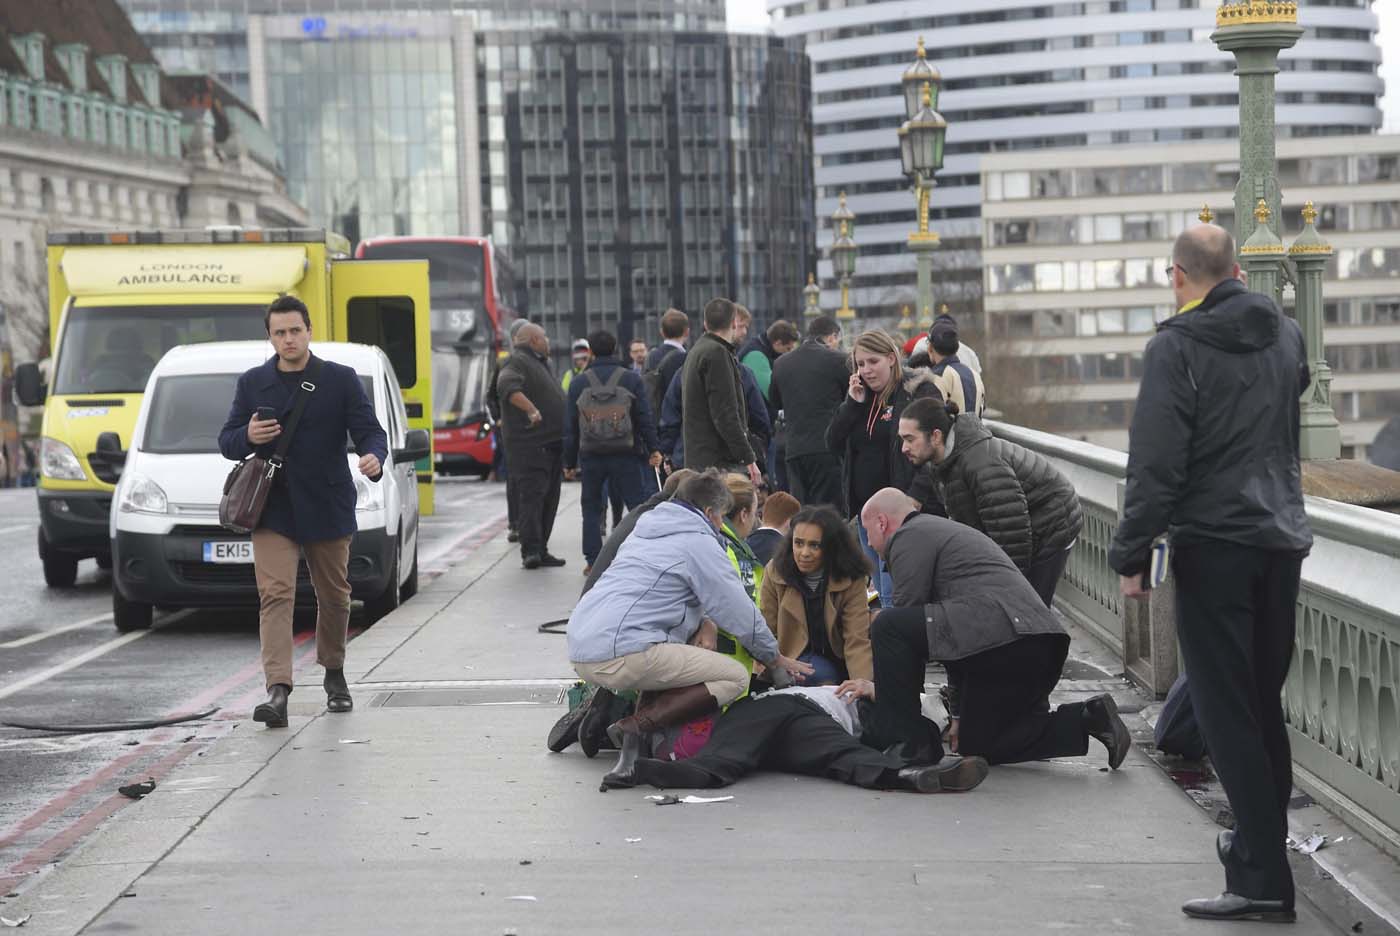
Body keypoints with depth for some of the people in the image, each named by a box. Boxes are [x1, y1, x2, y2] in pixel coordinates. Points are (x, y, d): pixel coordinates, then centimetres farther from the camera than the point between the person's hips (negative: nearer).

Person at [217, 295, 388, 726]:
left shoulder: (341, 380, 2)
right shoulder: (252, 383, 8)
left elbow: (370, 431, -4)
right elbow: (227, 443, 11)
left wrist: (374, 458, -27)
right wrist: (248, 436, -13)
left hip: (328, 509, 0)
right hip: (273, 509, 0)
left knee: (334, 596, 12)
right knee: (275, 595, -13)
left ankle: (334, 674, 34)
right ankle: (278, 690, -22)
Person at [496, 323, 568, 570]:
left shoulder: (541, 364, 25)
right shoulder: (517, 361, -8)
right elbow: (508, 386, -28)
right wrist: (530, 409, -40)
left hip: (551, 445, 10)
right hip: (530, 445, -10)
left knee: (549, 499, 9)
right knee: (531, 495, -14)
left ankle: (540, 551, 13)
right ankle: (531, 549, -18)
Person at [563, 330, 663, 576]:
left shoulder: (578, 383, 4)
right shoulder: (631, 379, 1)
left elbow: (570, 426, 6)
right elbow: (645, 419, -3)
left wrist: (569, 462, 11)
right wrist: (653, 449, 2)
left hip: (590, 456, 1)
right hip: (625, 454, -1)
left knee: (591, 508, 10)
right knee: (637, 504, 3)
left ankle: (593, 560, 6)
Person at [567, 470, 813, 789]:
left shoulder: (645, 529, 26)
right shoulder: (700, 542, 0)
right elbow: (739, 612, 3)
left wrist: (706, 629, 26)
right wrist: (775, 658, 17)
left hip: (580, 649, 9)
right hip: (622, 653, -9)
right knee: (735, 678, -4)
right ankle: (636, 725, -16)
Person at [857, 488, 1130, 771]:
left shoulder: (908, 536, 4)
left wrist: (884, 688, 13)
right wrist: (958, 714, 39)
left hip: (998, 638, -10)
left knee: (888, 626, -8)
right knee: (978, 745, 20)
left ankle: (912, 742, -5)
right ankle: (1086, 718, 8)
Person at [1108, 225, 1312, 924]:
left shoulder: (1177, 347, -11)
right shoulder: (1286, 335, 11)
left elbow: (1155, 461, -14)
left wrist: (1132, 554, -8)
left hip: (1213, 546, -6)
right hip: (1283, 539, 7)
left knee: (1226, 710, -5)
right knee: (1265, 702, 18)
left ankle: (1262, 877, -8)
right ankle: (1265, 837, 28)